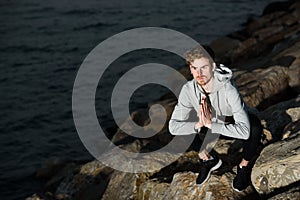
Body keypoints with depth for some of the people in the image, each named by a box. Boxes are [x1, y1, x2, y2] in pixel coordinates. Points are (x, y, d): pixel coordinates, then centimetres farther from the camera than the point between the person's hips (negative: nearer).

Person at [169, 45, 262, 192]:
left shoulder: (228, 90, -37)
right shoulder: (188, 89, -25)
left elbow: (244, 131, -45)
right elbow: (173, 127, -26)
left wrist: (210, 124, -45)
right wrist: (199, 124, -41)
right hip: (212, 121, 4)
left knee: (255, 127, -37)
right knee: (180, 128, -20)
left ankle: (244, 166, -7)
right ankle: (209, 159, 7)